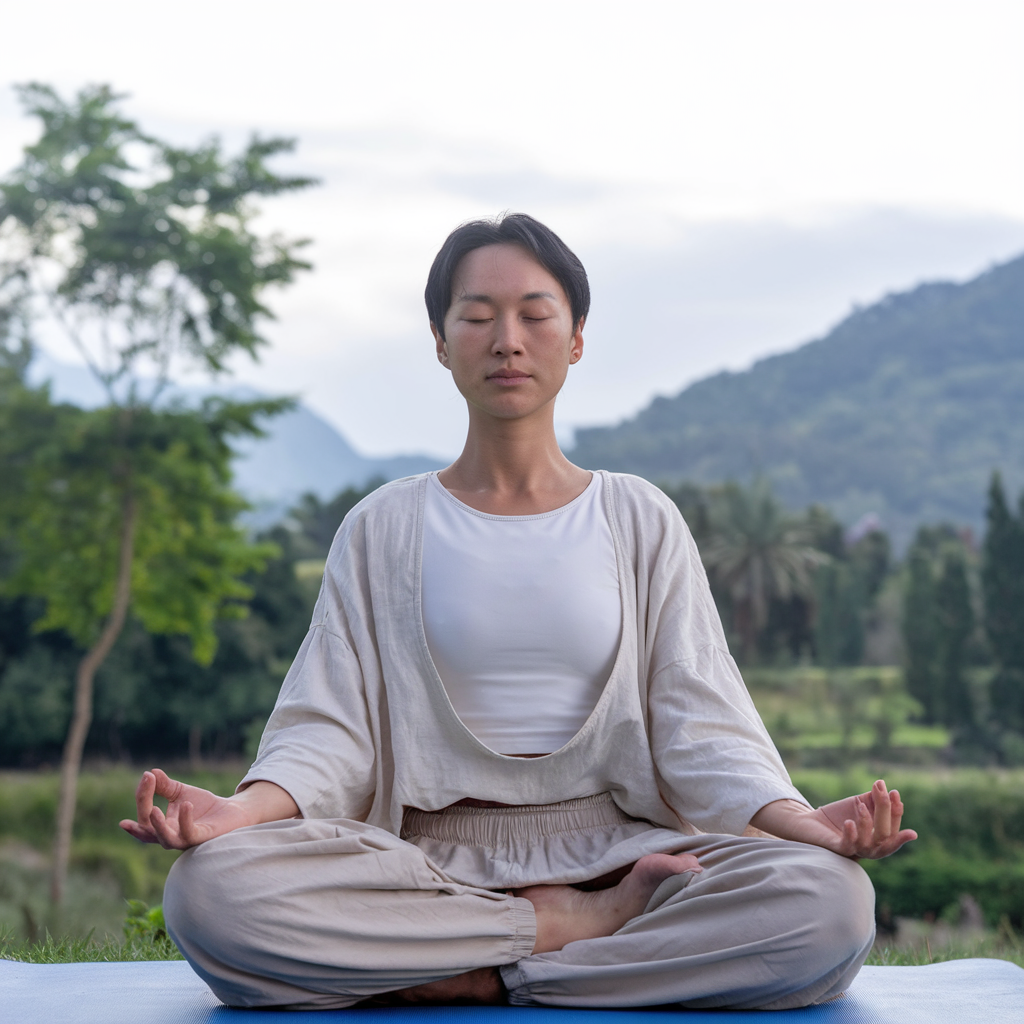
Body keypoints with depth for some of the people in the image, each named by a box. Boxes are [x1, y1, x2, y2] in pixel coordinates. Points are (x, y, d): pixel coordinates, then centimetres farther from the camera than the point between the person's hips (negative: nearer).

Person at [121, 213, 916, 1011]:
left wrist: (798, 820, -18)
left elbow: (699, 727, 3)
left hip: (612, 847, 0)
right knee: (210, 891, -31)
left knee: (830, 902, -30)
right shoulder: (385, 528, 11)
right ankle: (576, 928, -19)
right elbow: (330, 726, 2)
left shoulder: (641, 521, 12)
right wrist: (241, 809, -21)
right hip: (430, 864, 0)